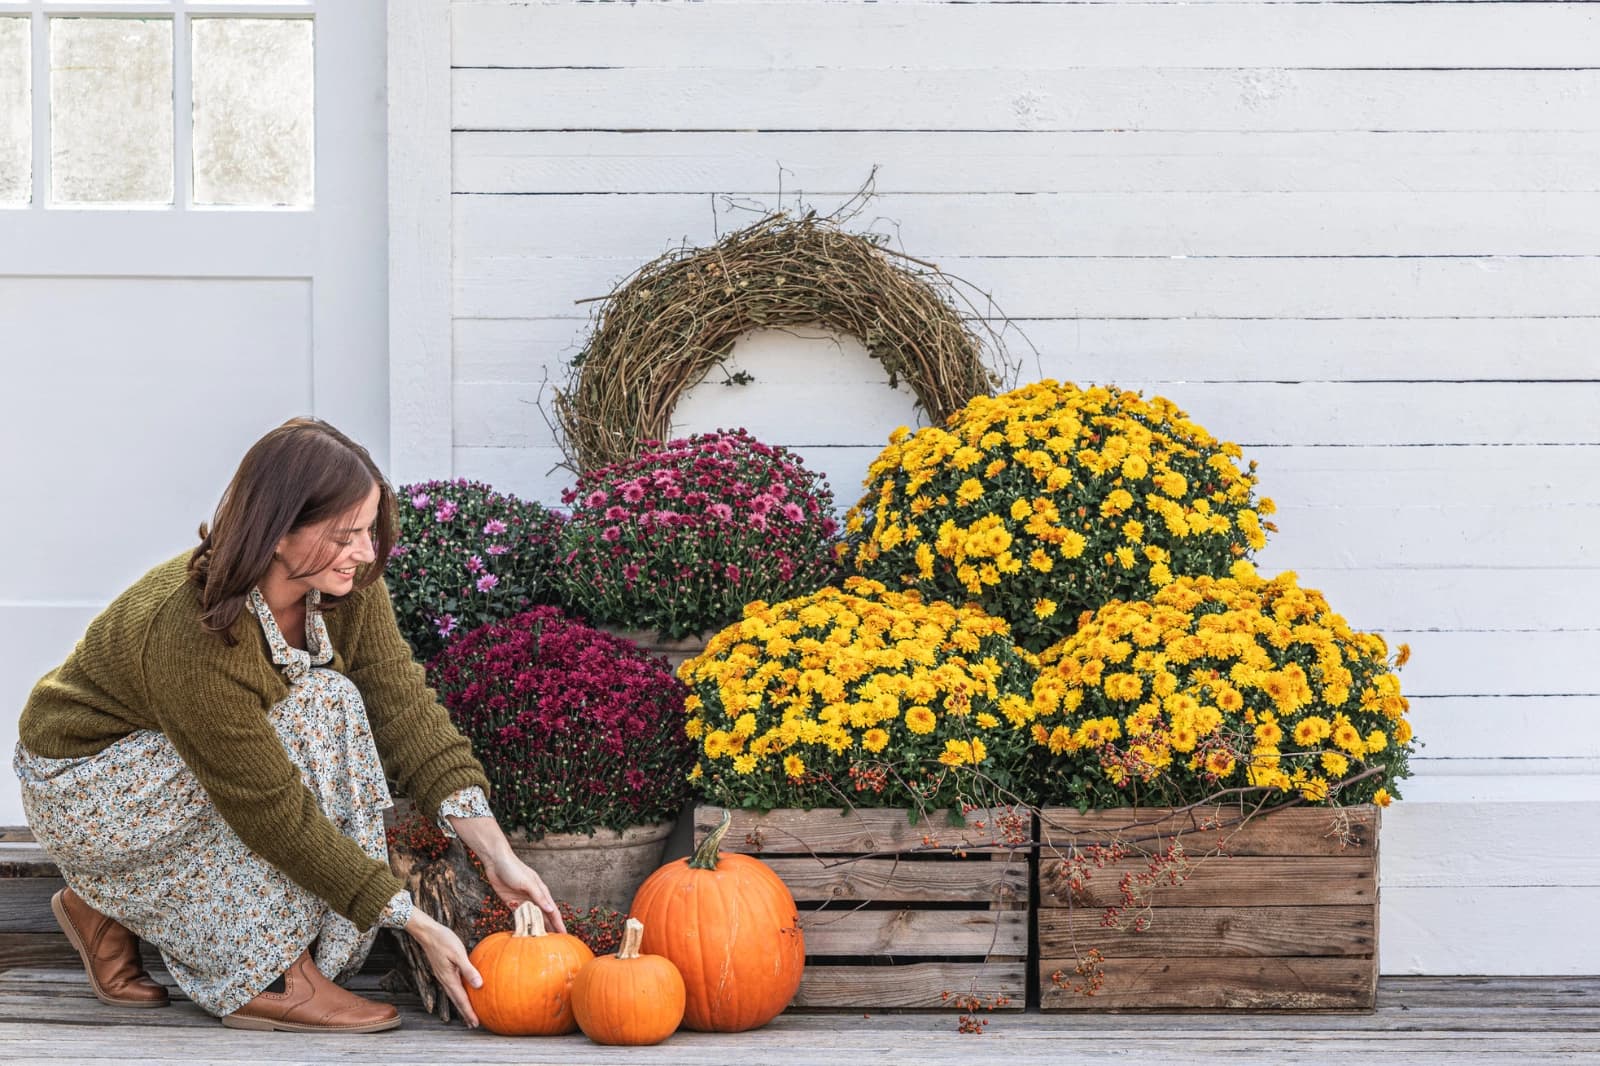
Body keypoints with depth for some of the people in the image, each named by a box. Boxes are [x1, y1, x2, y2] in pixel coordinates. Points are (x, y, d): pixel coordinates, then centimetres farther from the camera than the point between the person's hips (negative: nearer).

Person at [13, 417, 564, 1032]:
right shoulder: (194, 636, -36)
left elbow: (404, 703, -16)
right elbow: (277, 813, -33)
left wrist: (497, 854, -25)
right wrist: (416, 925, -31)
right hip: (80, 787, -8)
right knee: (322, 708, -24)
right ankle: (267, 978, -18)